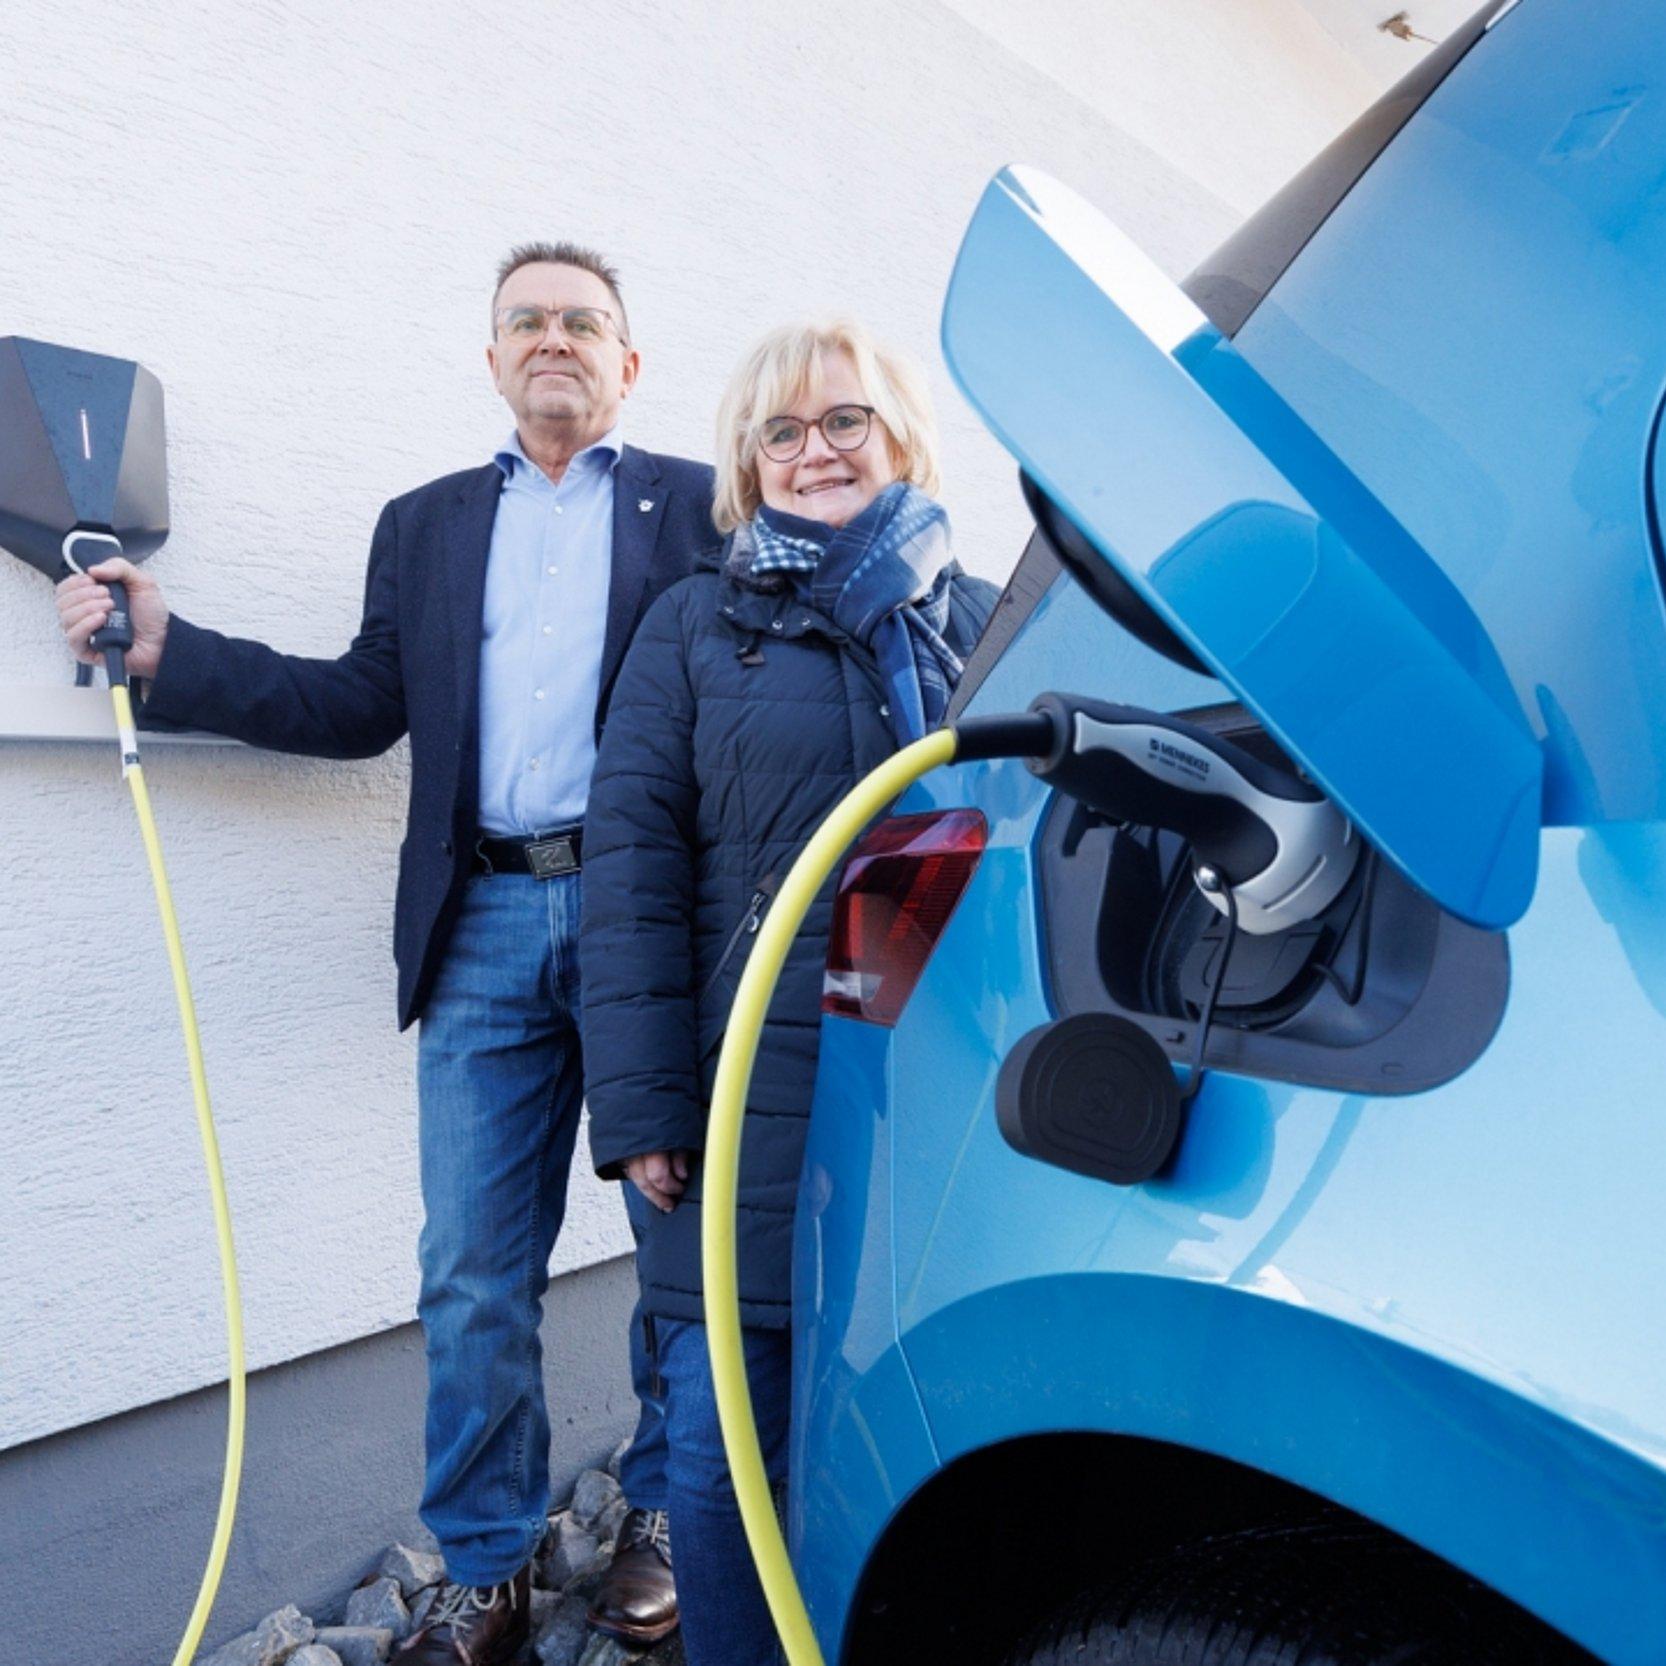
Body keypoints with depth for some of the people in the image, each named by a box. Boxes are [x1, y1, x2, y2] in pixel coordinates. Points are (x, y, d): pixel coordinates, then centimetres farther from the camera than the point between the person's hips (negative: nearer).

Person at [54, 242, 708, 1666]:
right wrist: (164, 650, 9)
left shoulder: (700, 506, 10)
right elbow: (366, 705, 14)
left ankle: (664, 1520, 29)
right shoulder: (425, 526, 20)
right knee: (472, 1273, 5)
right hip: (488, 926, 3)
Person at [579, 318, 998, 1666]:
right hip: (756, 1095, -1)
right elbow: (632, 868, 0)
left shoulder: (982, 624, 13)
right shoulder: (697, 626, 7)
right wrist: (642, 1108, -7)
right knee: (725, 1446, 5)